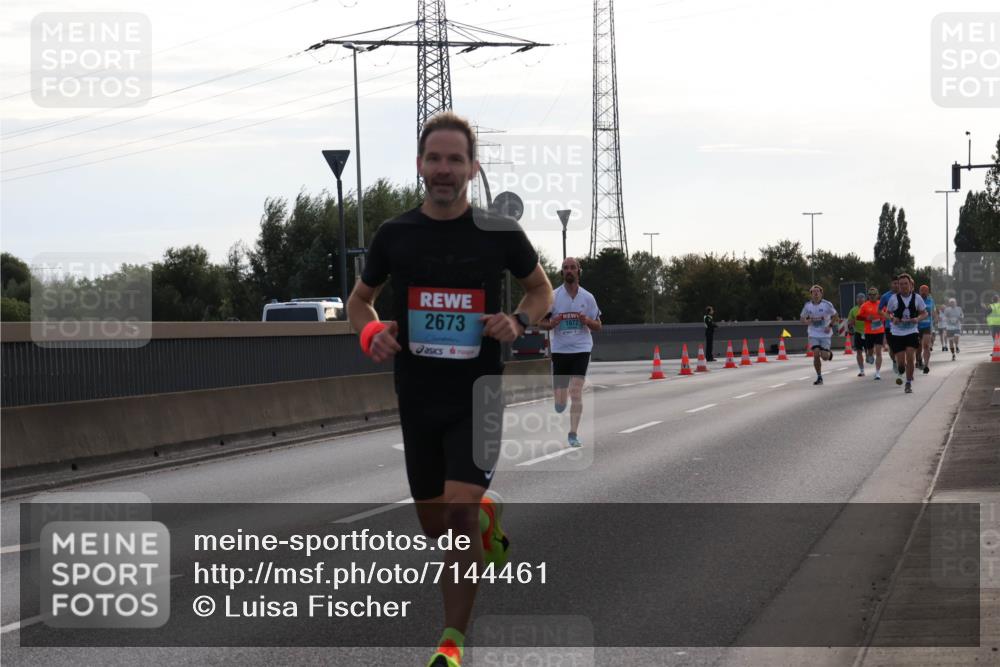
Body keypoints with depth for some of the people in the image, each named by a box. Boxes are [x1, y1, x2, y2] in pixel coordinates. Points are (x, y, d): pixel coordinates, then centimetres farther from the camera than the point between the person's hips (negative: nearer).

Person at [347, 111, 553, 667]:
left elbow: (542, 289, 12)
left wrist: (519, 321, -10)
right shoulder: (395, 234, 0)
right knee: (435, 524, 12)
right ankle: (490, 516, 47)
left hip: (478, 396, -3)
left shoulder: (501, 233, -4)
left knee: (458, 513, -17)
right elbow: (360, 299, 14)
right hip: (418, 398, 3)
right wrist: (371, 332, -8)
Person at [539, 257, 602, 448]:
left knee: (576, 391, -17)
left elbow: (598, 326, 9)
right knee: (560, 403, 2)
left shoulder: (587, 297, 3)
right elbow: (542, 323, 8)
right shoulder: (553, 296, 2)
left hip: (581, 348, -1)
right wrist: (552, 323, -16)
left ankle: (573, 434, -13)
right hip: (559, 350, 1)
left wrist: (587, 321, -13)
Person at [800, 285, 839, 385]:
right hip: (813, 334, 1)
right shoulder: (807, 305, -1)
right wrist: (807, 321, -12)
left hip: (825, 334, -1)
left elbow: (835, 316, 4)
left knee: (824, 357, -6)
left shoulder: (827, 304, -8)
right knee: (816, 355, -12)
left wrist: (830, 326, -10)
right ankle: (819, 377, 1)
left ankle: (829, 353, 33)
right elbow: (802, 317, 11)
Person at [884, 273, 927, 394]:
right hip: (897, 333, 0)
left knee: (910, 357, -14)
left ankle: (909, 383, -2)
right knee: (901, 360, -1)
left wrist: (918, 319, -13)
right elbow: (888, 313, 9)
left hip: (912, 331, 0)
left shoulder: (917, 298, 0)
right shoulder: (894, 298, -1)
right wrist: (893, 319, -13)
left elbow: (925, 314, 9)